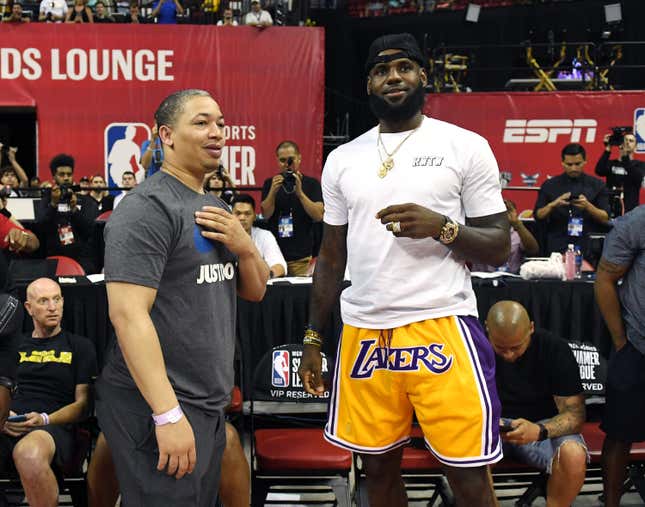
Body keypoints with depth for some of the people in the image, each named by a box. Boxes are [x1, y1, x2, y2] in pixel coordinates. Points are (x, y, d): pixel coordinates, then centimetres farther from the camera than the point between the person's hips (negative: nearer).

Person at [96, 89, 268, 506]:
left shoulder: (215, 208, 14)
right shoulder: (148, 207, -14)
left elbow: (255, 291, 18)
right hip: (157, 408, -9)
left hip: (210, 404, 9)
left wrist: (245, 246, -4)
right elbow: (127, 314, -22)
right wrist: (168, 414, -25)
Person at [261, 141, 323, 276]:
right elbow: (266, 214, -2)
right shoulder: (270, 183, 8)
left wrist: (300, 193, -18)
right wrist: (273, 191, -18)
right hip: (275, 254, 1)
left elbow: (318, 216, -7)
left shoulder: (311, 183, 3)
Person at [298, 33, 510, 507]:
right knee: (378, 466, 12)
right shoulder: (342, 159, 11)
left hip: (441, 326, -3)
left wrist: (443, 227, -18)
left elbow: (500, 247, -1)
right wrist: (313, 338, 12)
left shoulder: (466, 146, 0)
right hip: (363, 331, 4)